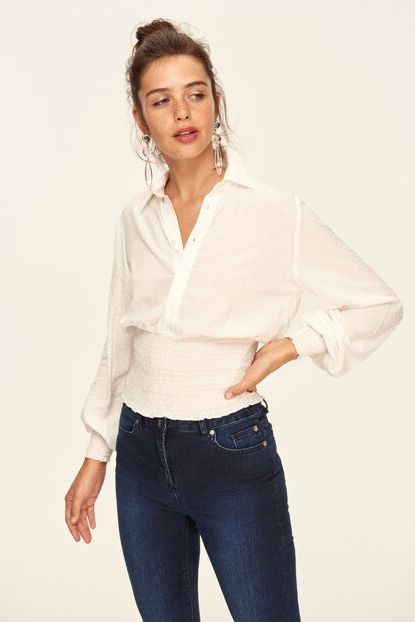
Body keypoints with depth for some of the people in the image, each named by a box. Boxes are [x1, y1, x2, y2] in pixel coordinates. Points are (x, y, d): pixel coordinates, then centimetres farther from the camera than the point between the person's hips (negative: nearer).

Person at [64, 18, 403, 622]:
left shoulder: (278, 213, -9)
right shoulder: (136, 218, 3)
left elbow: (381, 304, -1)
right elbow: (119, 344, 11)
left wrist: (289, 344, -13)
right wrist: (96, 455, 12)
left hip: (234, 455, -4)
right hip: (141, 455, 4)